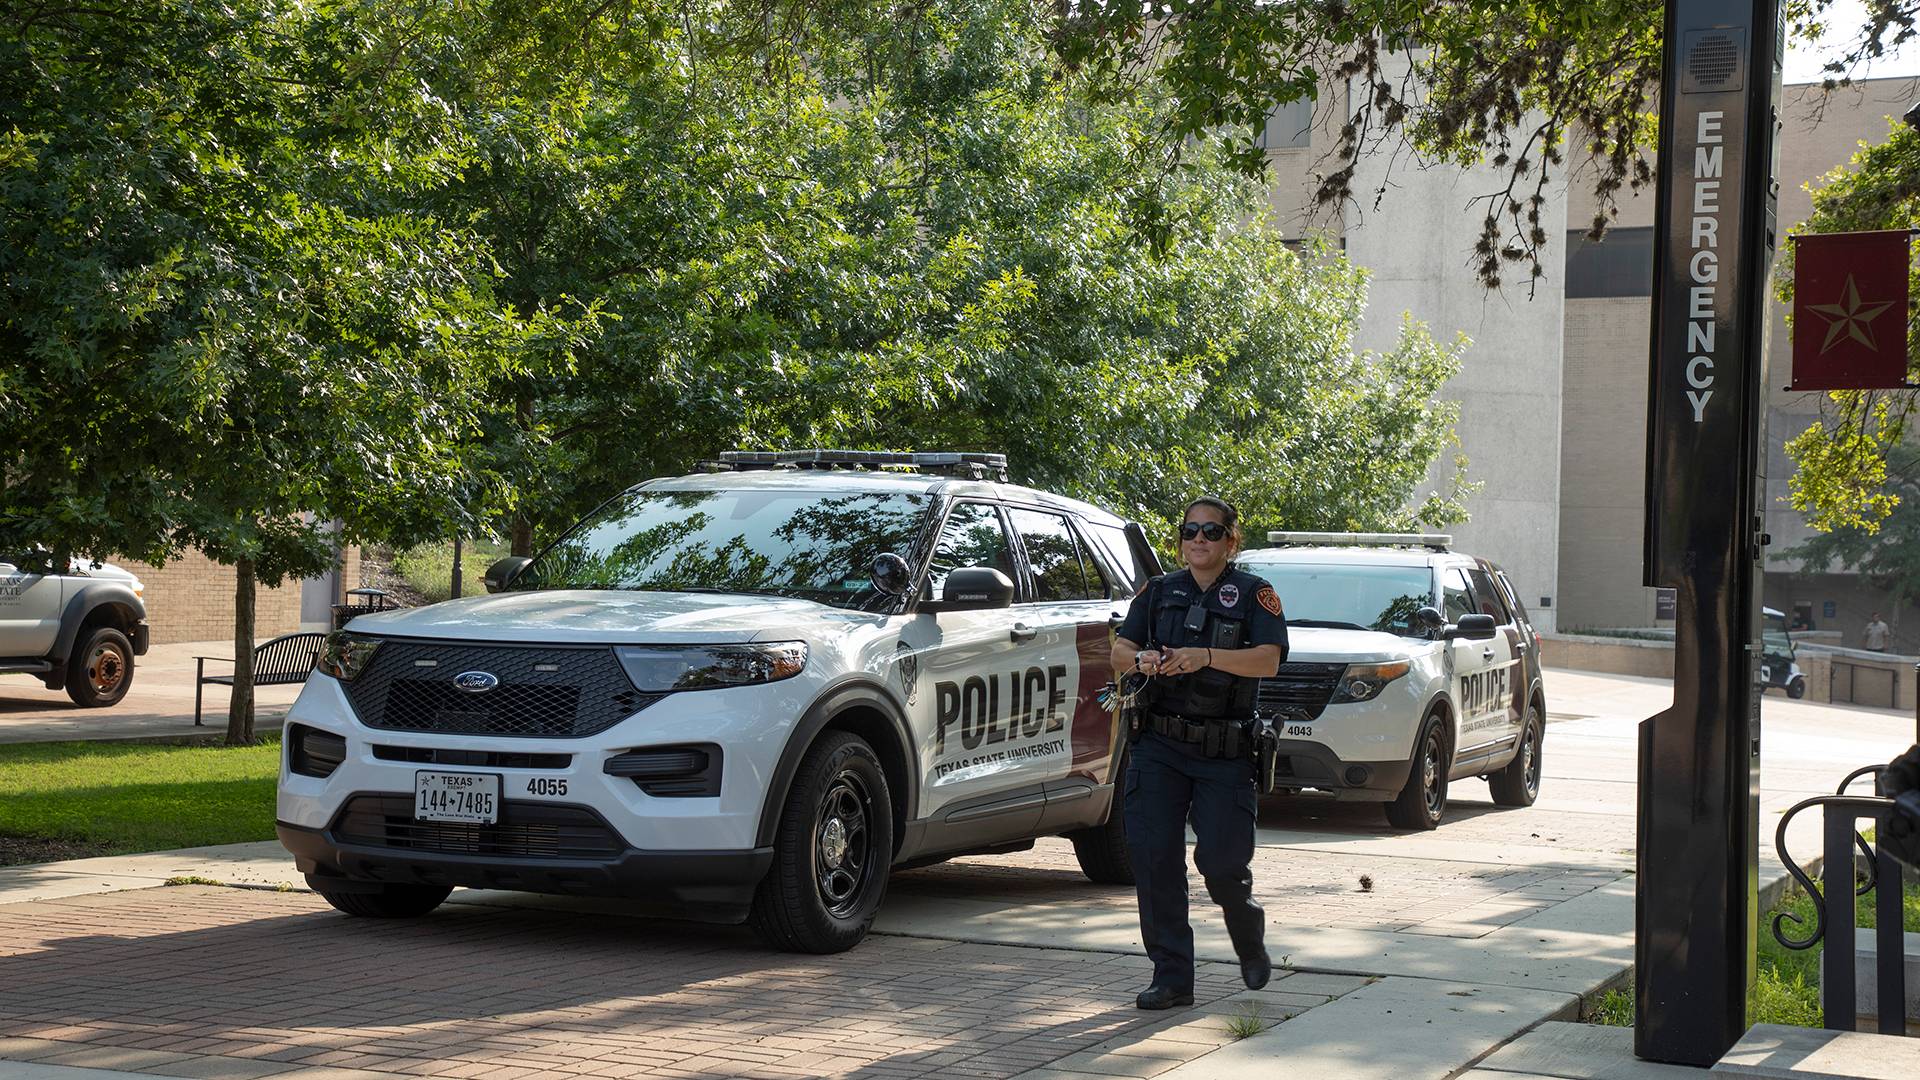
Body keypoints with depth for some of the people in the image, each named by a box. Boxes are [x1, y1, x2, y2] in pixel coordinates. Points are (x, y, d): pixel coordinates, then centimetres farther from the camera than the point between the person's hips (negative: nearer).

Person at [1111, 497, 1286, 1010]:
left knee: (1221, 860, -7)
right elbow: (1119, 652, 10)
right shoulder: (1159, 591, 14)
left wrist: (1205, 656, -24)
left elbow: (1268, 660, -11)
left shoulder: (1252, 593, 3)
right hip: (1158, 746, 3)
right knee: (1154, 857, -6)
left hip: (1225, 754, -3)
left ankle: (1250, 941, 26)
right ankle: (1171, 976, 2)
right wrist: (1140, 660, -14)